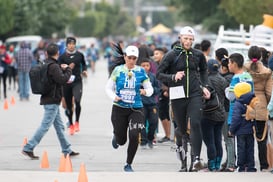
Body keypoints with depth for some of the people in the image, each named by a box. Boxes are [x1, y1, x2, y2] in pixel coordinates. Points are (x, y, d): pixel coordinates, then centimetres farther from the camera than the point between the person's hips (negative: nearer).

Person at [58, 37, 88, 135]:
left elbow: (84, 64, 22)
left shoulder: (80, 55, 4)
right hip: (66, 82, 1)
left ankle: (77, 122, -1)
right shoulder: (63, 57, 0)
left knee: (77, 101, -20)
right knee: (69, 105, 7)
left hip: (77, 82, -1)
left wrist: (84, 70, 4)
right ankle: (71, 125, 25)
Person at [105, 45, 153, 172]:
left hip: (136, 109, 0)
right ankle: (116, 137, 46)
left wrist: (145, 91, -18)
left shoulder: (141, 71, 0)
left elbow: (150, 89, 5)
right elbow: (108, 87, 4)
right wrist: (114, 97, -16)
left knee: (134, 136, -14)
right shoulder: (118, 70, -1)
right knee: (121, 141, 5)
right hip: (119, 108, 0)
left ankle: (128, 165, 4)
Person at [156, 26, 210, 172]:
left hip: (195, 95, 1)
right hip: (178, 96, -1)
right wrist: (173, 77, -19)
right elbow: (159, 74, -3)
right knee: (182, 128, 9)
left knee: (195, 124, -16)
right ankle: (179, 144, 46)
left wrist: (204, 86, 13)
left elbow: (203, 70, 25)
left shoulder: (198, 55, 5)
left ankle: (197, 159, -19)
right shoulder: (172, 55, -4)